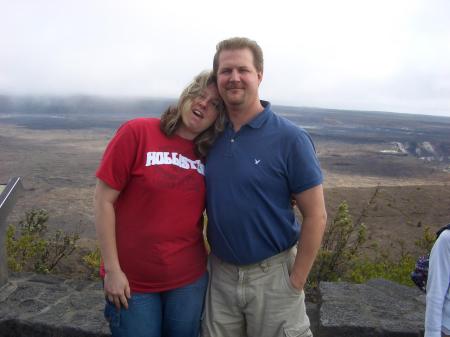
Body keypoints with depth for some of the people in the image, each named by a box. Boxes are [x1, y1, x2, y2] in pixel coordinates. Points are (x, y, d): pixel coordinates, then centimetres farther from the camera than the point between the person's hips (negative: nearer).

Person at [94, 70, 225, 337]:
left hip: (190, 280, 4)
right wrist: (112, 270, -11)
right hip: (132, 282, -3)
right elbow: (104, 200, -10)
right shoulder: (137, 132, -11)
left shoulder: (210, 155, 1)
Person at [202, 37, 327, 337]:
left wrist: (296, 281, -10)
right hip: (219, 273, 4)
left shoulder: (290, 138, -13)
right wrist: (207, 258, 6)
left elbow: (316, 216, -10)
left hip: (272, 275, -4)